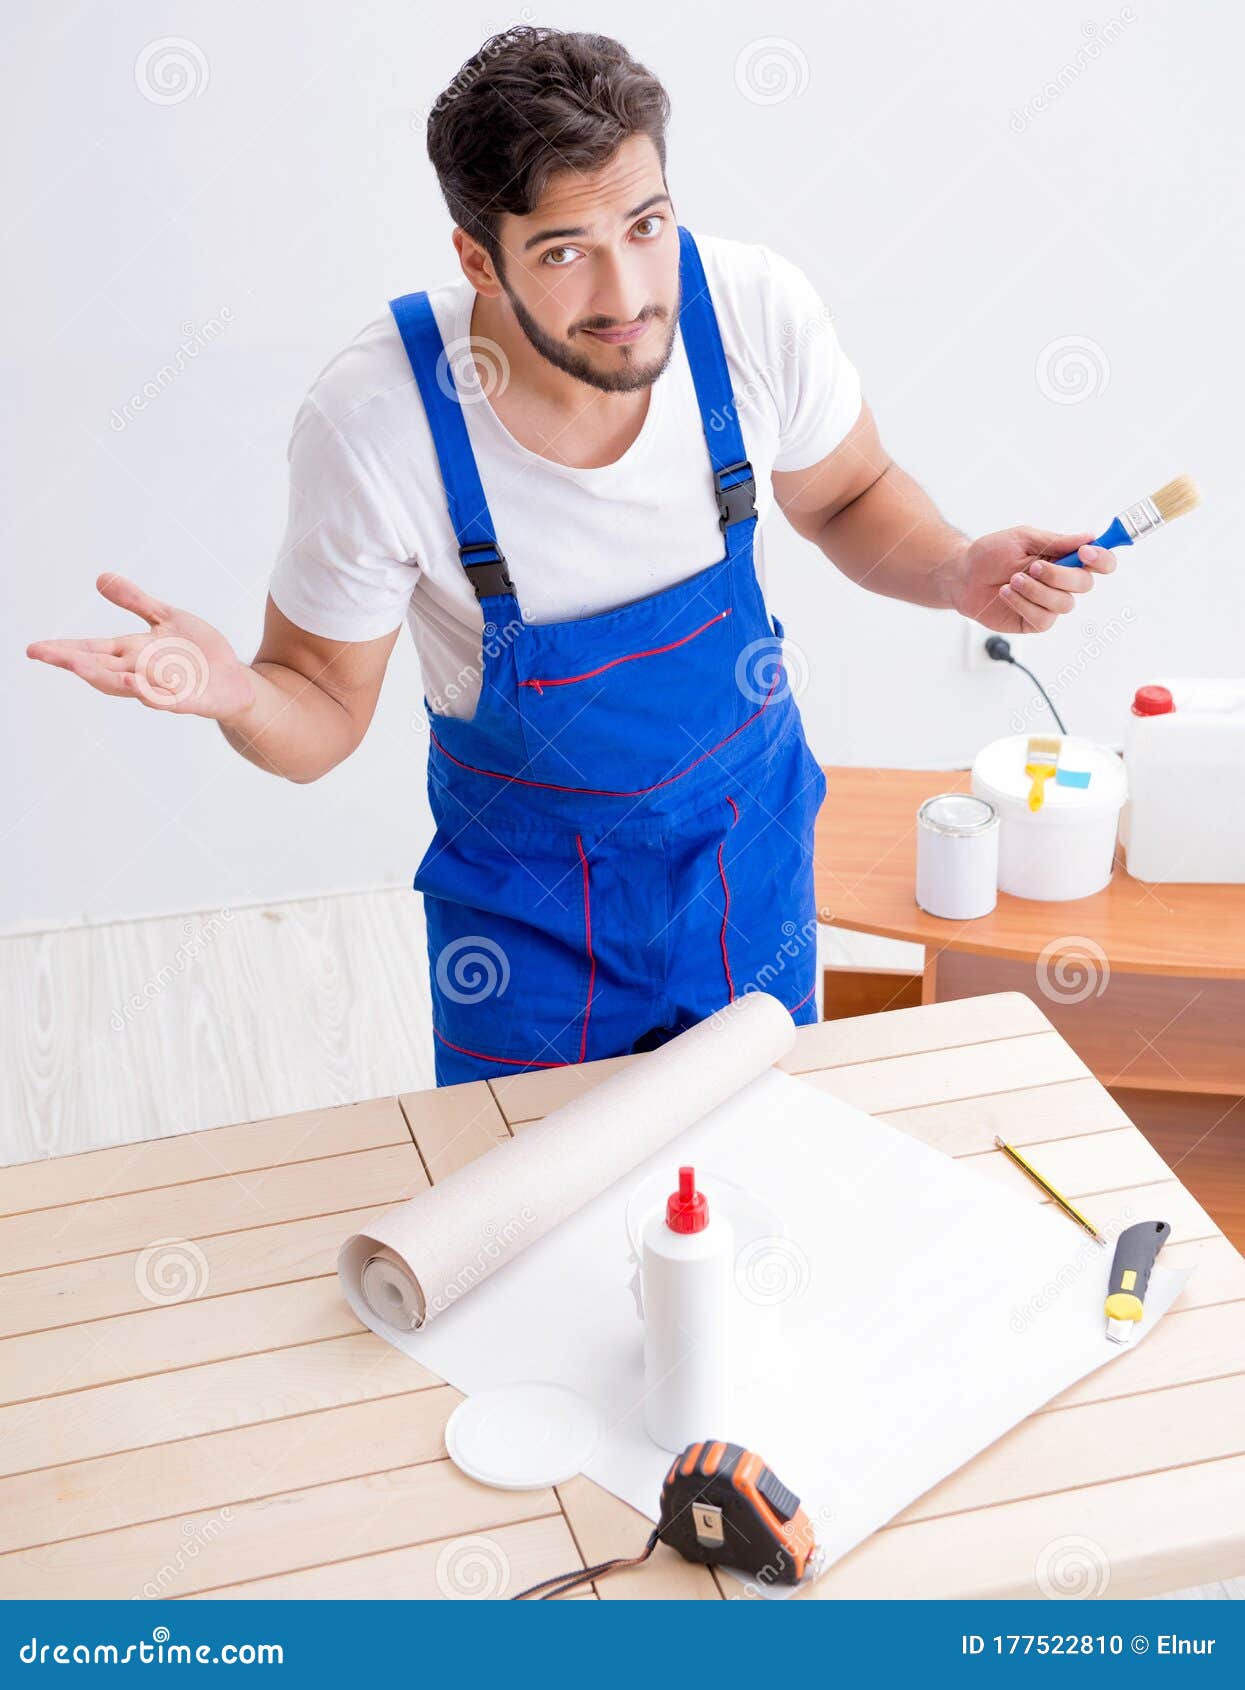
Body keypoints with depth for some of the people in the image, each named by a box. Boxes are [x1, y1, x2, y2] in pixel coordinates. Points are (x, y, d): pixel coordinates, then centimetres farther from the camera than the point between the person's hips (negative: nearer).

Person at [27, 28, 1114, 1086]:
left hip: (747, 827, 3)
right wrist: (239, 692, -39)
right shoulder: (373, 426, -30)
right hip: (529, 874, -2)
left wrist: (959, 573, -21)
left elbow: (851, 498, -1)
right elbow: (323, 713, -16)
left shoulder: (759, 312, -23)